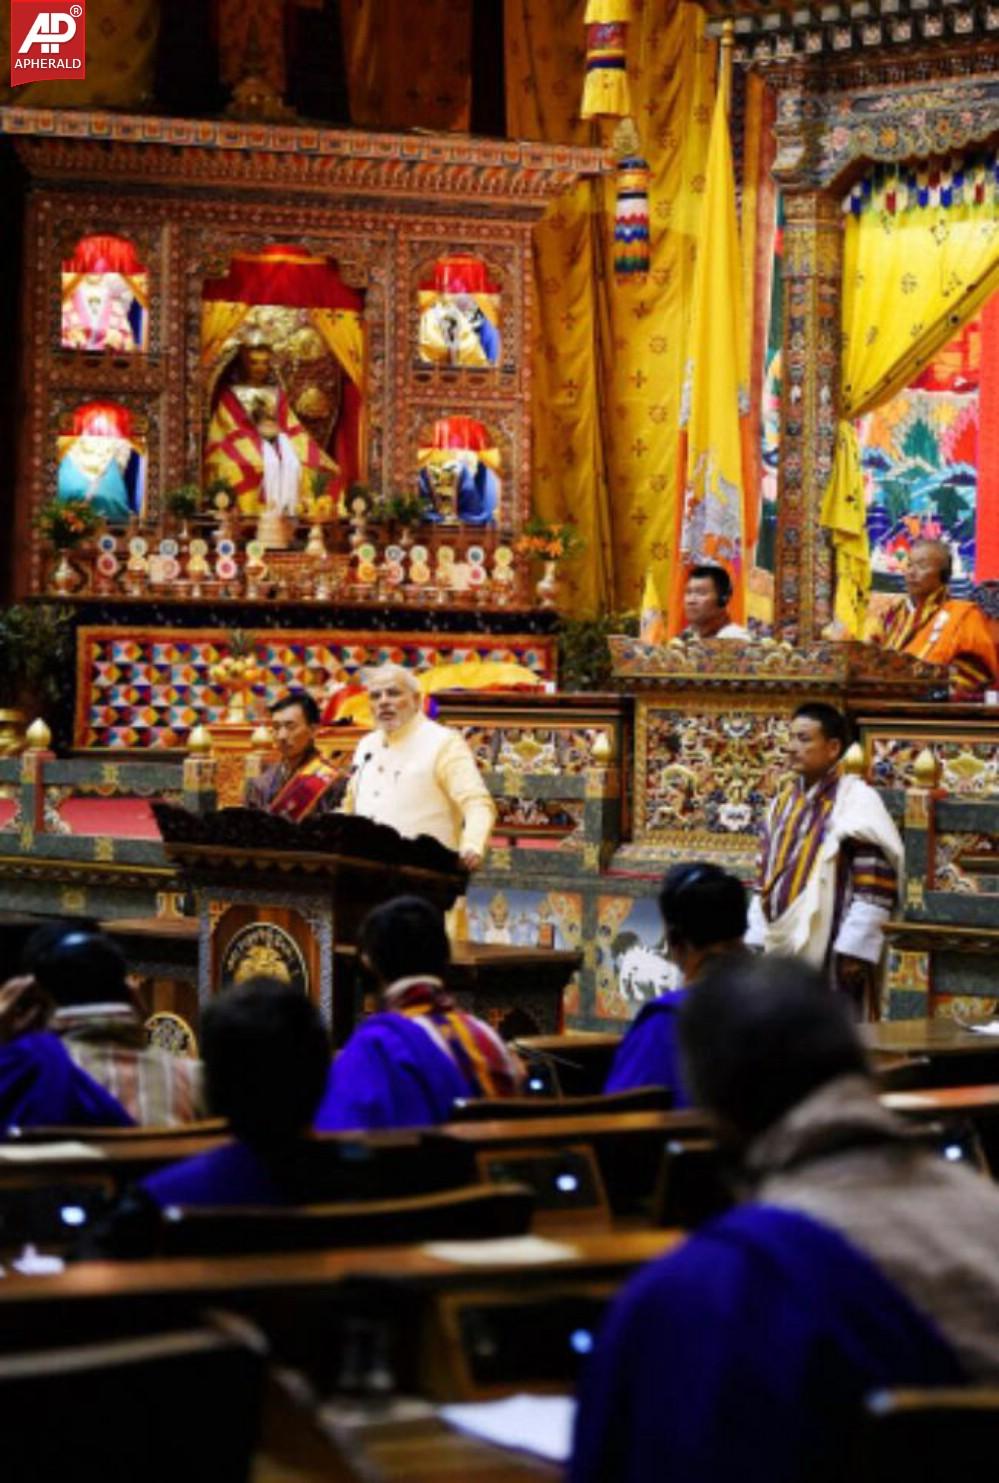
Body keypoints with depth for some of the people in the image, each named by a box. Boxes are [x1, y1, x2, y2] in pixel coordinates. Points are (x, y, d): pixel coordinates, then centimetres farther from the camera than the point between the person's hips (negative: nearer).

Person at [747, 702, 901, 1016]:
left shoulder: (856, 801, -9)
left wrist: (853, 951, -18)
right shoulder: (784, 802, 13)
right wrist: (756, 941, 13)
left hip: (830, 955, -7)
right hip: (782, 952, 7)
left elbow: (875, 887, -14)